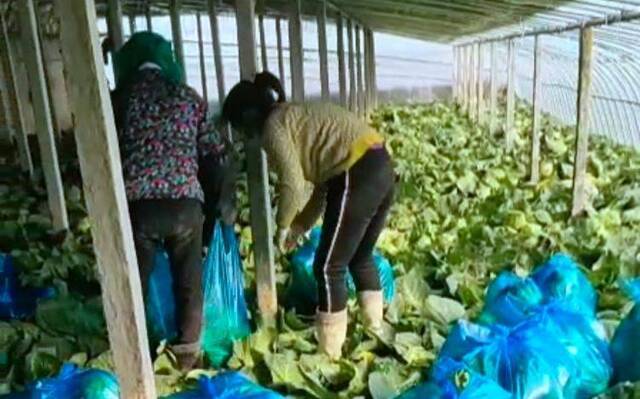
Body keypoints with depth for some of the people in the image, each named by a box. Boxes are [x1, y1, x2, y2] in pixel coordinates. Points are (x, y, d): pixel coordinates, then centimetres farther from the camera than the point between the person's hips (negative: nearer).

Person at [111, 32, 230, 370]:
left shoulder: (119, 99, 7)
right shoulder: (188, 96, 9)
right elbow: (212, 150, 7)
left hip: (137, 205, 0)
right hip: (185, 202, 1)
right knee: (188, 282, 16)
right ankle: (187, 352, 26)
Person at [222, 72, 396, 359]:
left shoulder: (273, 125, -3)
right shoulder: (294, 115, 25)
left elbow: (292, 184, -11)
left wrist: (283, 225, 7)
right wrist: (302, 224, 23)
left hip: (358, 178, -9)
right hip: (382, 168, 10)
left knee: (328, 267, 4)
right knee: (361, 258, 23)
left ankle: (330, 353, 15)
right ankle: (376, 331, 35)